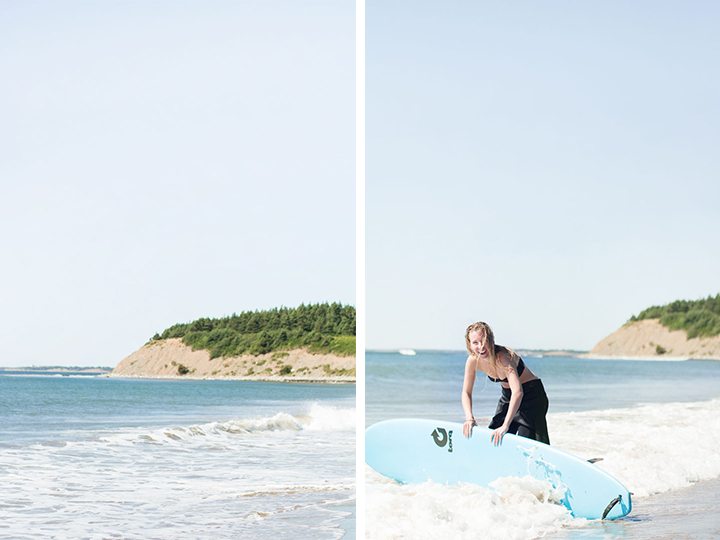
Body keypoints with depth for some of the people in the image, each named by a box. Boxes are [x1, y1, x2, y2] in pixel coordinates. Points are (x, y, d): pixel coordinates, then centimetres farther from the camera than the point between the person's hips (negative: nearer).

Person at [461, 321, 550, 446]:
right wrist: (469, 418, -23)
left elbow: (518, 392, -44)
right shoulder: (473, 361, -15)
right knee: (493, 439, 9)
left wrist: (505, 426, -50)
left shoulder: (503, 356, -34)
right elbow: (466, 392, -5)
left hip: (532, 394, -7)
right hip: (507, 396, 7)